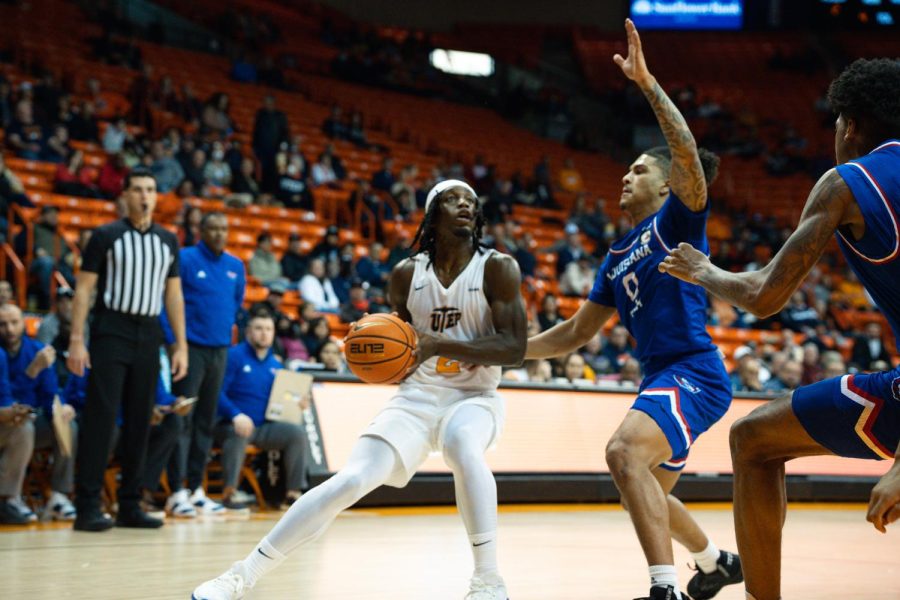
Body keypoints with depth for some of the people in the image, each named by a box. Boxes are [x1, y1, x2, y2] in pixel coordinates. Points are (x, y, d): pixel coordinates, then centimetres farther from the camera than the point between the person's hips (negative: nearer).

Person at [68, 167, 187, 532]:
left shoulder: (168, 241, 12)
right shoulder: (106, 236, -1)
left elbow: (173, 295, 14)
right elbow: (83, 289, -3)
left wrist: (181, 345, 8)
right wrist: (76, 341, -10)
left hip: (148, 337, 4)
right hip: (111, 333, -4)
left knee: (140, 421, 6)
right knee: (100, 417, -8)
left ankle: (130, 506, 12)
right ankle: (88, 506, -6)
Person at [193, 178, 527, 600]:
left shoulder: (497, 269, -7)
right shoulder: (407, 273, 4)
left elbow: (514, 348, -17)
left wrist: (439, 345, -26)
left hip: (473, 396, -3)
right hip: (417, 396, 3)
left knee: (461, 443, -39)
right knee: (351, 480, -14)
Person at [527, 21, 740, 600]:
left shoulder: (678, 218, -2)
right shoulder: (617, 257, 19)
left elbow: (689, 156, -24)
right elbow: (577, 333, 23)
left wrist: (647, 83, -28)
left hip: (694, 372, -10)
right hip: (662, 378, 10)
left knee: (626, 450, -33)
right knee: (648, 488, 25)